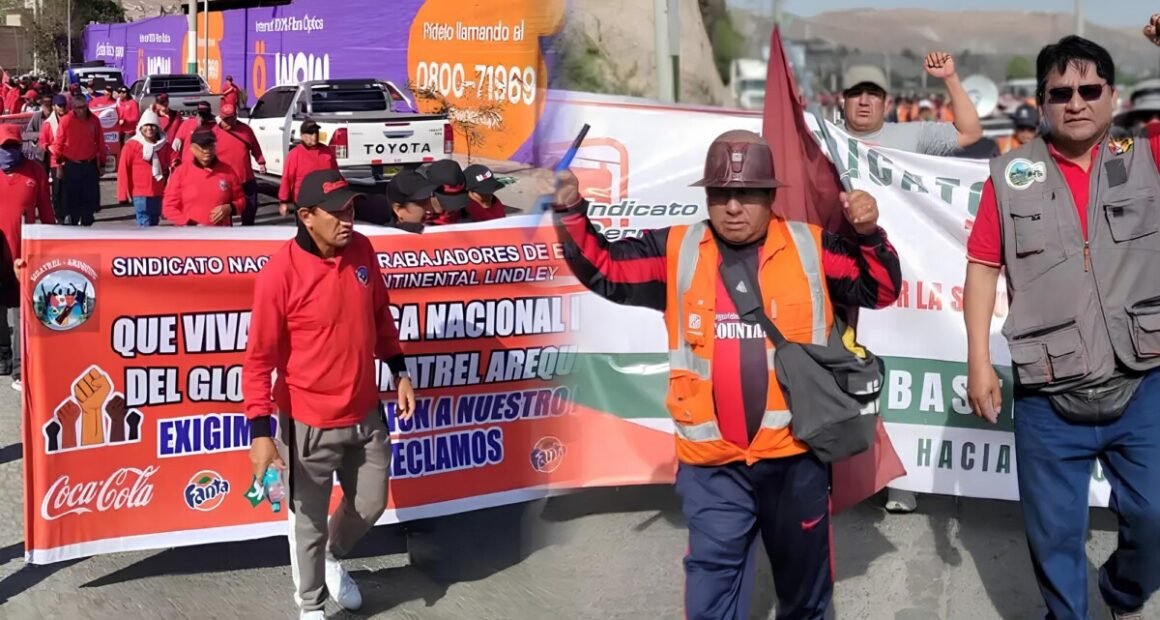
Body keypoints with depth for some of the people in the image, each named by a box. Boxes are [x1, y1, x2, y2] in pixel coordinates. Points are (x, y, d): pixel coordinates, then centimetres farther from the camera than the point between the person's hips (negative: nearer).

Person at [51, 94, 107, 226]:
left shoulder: (94, 120, 0)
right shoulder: (66, 120, -8)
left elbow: (100, 143, 6)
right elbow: (58, 143, -4)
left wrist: (102, 164, 8)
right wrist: (59, 164, -5)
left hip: (90, 165, 2)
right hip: (71, 166, -2)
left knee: (90, 197, 7)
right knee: (71, 197, 3)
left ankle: (86, 224, 19)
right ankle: (72, 223, 10)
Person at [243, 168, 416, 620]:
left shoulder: (362, 250, -4)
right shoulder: (280, 274, -21)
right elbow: (259, 358, -17)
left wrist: (400, 372, 11)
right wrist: (260, 431, -19)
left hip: (366, 413, 6)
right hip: (309, 424, -5)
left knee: (370, 505, 21)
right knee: (311, 522, 10)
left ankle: (332, 558, 52)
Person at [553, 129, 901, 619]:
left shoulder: (811, 248, 0)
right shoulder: (676, 251, 3)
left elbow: (880, 290, 4)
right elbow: (605, 270, 4)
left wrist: (869, 236, -13)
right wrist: (570, 213, -7)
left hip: (796, 450, 0)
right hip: (711, 458, 0)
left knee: (802, 569, 20)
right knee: (712, 575, 6)